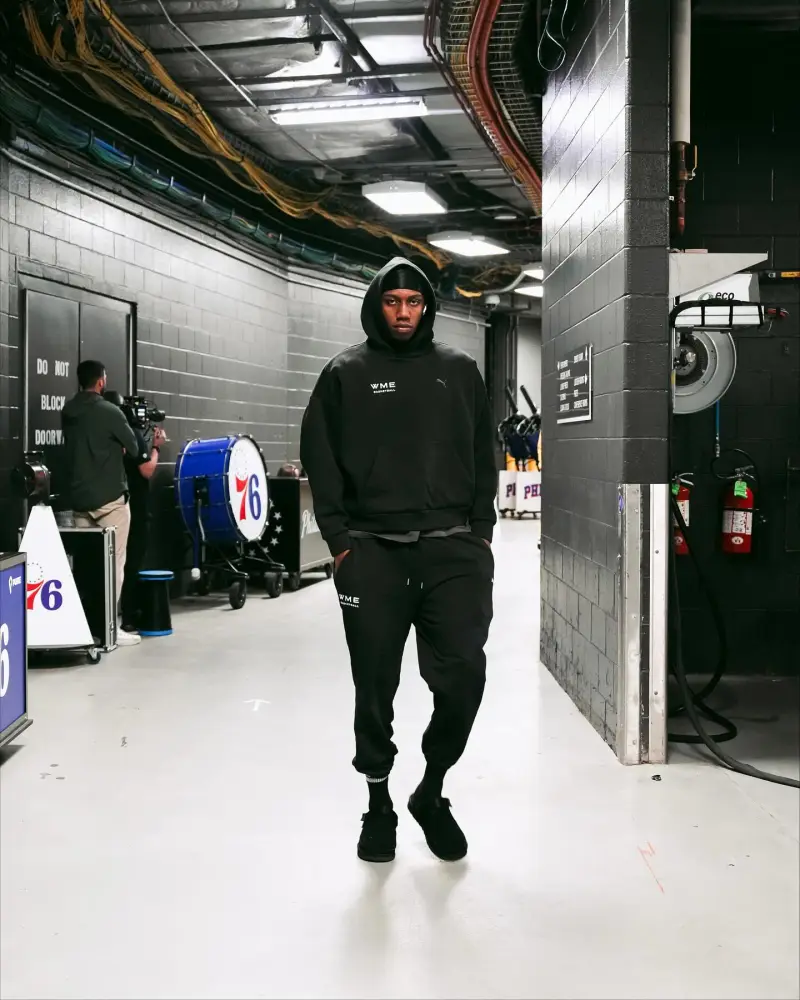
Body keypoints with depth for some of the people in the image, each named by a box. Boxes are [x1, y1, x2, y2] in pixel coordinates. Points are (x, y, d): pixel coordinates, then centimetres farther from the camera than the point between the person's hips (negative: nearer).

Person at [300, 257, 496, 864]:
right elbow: (320, 459, 4)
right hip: (372, 552, -1)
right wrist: (340, 540, -3)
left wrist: (482, 530, 5)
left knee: (464, 674, -8)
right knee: (375, 688, 5)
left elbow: (484, 456, 14)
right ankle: (379, 802, 23)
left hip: (453, 548, 1)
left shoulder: (459, 371, 13)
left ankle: (432, 789, 15)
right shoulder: (346, 374, 7)